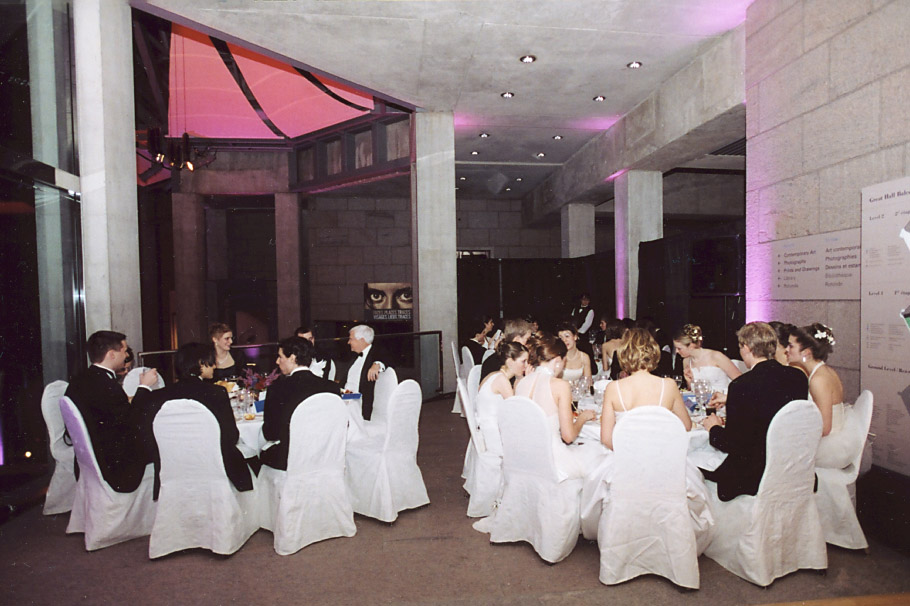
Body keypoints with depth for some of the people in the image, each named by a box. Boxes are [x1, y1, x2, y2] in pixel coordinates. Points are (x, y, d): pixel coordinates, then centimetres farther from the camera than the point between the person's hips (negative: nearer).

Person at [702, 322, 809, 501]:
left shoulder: (742, 386, -23)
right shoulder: (798, 377, -1)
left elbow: (733, 444, -18)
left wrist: (714, 429, 3)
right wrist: (730, 399, 28)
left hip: (756, 476, -7)